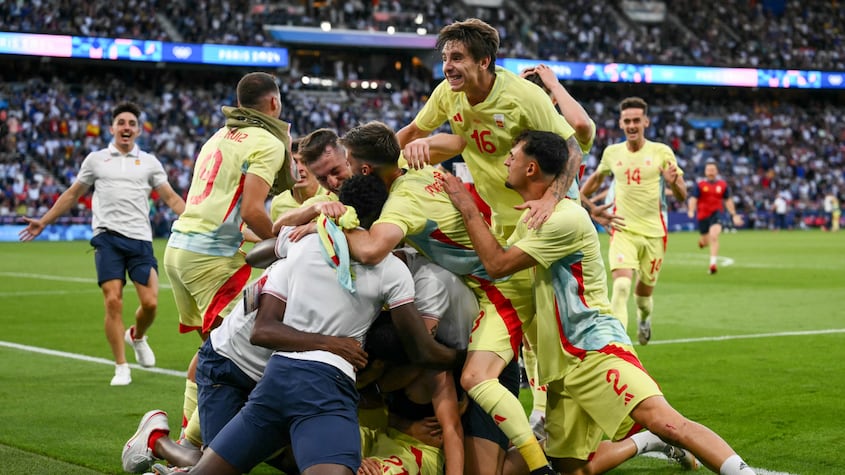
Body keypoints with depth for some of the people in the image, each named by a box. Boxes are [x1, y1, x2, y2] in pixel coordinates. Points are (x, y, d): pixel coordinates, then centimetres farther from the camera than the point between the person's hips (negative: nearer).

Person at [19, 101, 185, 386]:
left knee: (150, 302, -8)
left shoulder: (149, 162, 13)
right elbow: (72, 194, 22)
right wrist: (44, 222, 20)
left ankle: (137, 336, 27)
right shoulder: (96, 160, 13)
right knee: (113, 301, -11)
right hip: (108, 237, -1)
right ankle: (121, 368, -1)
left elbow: (171, 198, 13)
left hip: (140, 238, 1)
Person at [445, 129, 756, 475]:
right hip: (562, 362, 10)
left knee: (663, 420, -28)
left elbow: (497, 264, -15)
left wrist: (465, 206, -7)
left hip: (596, 347, -9)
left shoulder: (565, 218, -16)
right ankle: (650, 441, 21)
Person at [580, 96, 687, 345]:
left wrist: (673, 182, -24)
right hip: (623, 231, 0)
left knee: (644, 291, 12)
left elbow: (682, 196, -3)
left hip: (653, 233, 0)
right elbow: (597, 178, 25)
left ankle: (644, 319, 46)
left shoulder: (661, 152, -3)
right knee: (621, 286, -22)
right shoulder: (612, 152, 3)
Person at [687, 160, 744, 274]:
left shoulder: (723, 185, 5)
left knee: (714, 237, -23)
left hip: (716, 214, 0)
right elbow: (693, 199, -7)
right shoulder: (700, 185, 0)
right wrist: (691, 210, -25)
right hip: (703, 215, 0)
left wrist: (733, 215, 13)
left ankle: (713, 264, -21)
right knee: (706, 241, 11)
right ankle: (702, 240, 53)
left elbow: (728, 200, 15)